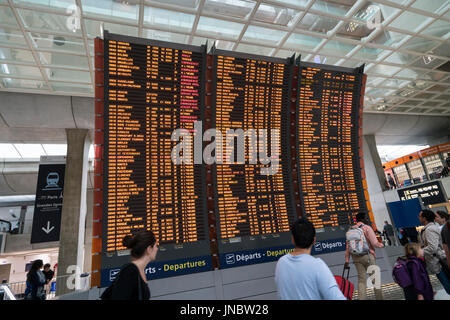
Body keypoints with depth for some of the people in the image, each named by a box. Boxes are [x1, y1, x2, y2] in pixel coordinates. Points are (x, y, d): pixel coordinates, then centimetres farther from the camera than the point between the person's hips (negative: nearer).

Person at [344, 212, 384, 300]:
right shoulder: (367, 228, -5)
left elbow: (348, 247, 7)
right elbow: (374, 243, -11)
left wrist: (347, 260, 8)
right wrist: (381, 245, 11)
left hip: (355, 257, 4)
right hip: (367, 256, -4)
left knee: (361, 279, 8)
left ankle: (361, 298, 4)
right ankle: (379, 297, 18)